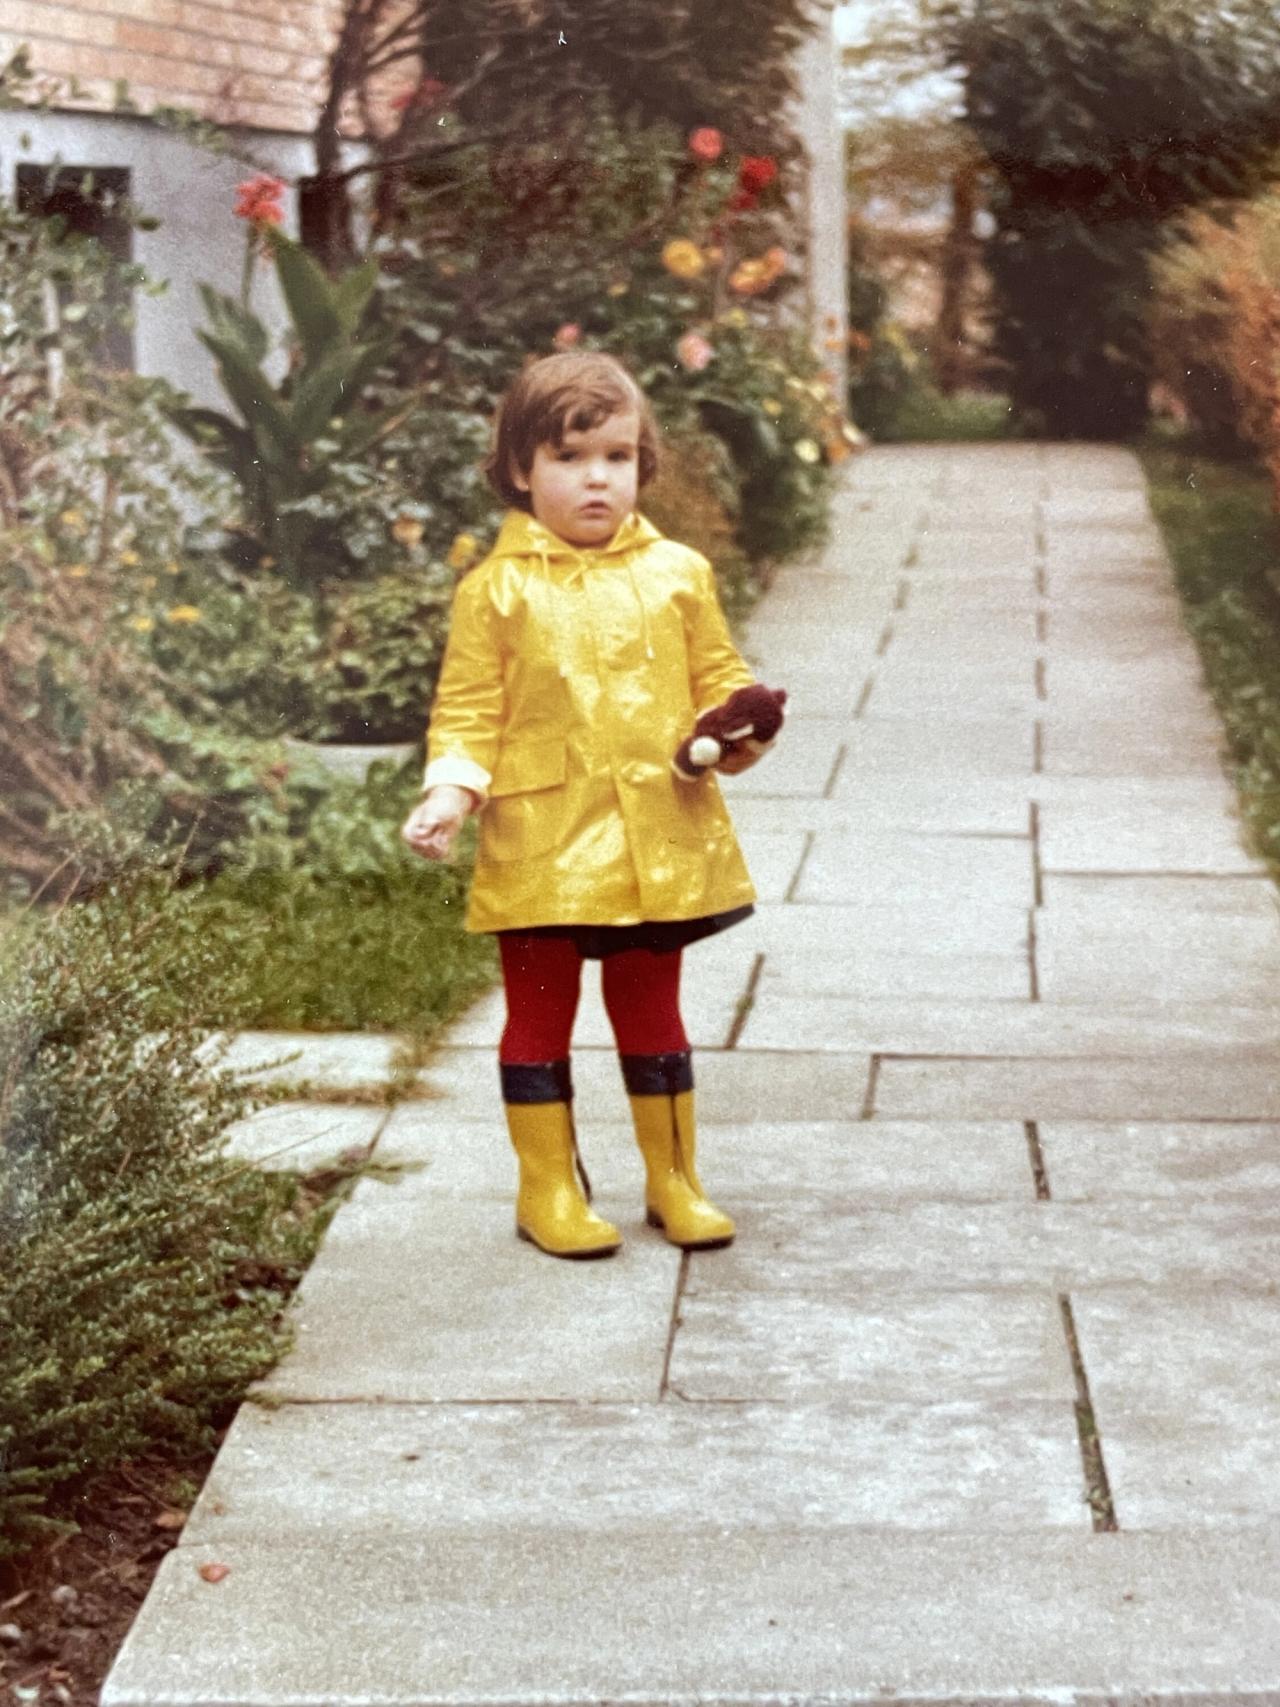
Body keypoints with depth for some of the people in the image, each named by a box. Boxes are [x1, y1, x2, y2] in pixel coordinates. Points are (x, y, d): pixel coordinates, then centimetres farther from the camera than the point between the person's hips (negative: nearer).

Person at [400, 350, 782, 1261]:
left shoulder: (677, 575, 5)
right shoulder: (496, 592, -4)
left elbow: (718, 677, 11)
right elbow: (469, 711, -2)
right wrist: (451, 790, -18)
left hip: (658, 841, 2)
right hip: (542, 846, -2)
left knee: (652, 1014, 15)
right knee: (540, 1016, 8)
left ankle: (674, 1179, 28)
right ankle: (550, 1188, 21)